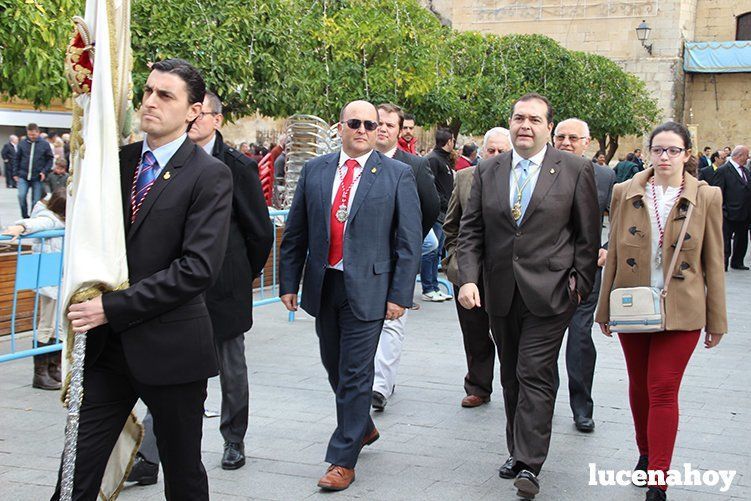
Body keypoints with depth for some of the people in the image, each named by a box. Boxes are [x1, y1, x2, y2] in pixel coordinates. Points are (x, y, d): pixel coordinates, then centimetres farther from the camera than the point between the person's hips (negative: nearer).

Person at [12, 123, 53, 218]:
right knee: (21, 196, -14)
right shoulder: (22, 143, 2)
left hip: (37, 178, -1)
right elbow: (17, 159, 10)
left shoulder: (45, 144, -1)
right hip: (23, 177, 1)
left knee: (36, 200, 1)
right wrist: (15, 173, 5)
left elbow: (50, 159, 4)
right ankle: (25, 217, 3)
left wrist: (45, 172, -8)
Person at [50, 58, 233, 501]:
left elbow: (198, 267, -19)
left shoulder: (210, 175, -10)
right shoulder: (119, 160, 9)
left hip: (170, 347, -5)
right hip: (107, 345, 5)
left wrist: (113, 308, -19)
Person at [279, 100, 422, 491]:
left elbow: (409, 240, -4)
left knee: (355, 373, -1)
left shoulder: (397, 175, -3)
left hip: (367, 288, -4)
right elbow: (295, 233, 9)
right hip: (323, 285, 4)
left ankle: (343, 459, 10)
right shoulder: (314, 171, 6)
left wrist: (400, 294, -9)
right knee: (334, 366, 17)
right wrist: (288, 283, 6)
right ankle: (363, 427, 40)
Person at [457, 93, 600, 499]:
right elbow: (471, 230, 5)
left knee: (535, 374, -7)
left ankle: (529, 464, -2)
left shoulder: (575, 170, -3)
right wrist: (468, 278, -6)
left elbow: (588, 234, 0)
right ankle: (518, 451, 26)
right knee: (512, 375, 13)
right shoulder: (487, 171, 6)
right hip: (501, 293, 4)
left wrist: (580, 283, -4)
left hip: (549, 292, -4)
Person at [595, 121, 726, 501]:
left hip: (680, 310, -2)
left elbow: (713, 263, 2)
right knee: (640, 386, 15)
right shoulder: (625, 193, 2)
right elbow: (613, 254, 7)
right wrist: (605, 309, 7)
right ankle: (646, 453, 36)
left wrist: (716, 320, 3)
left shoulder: (706, 197, -2)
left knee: (664, 391, -5)